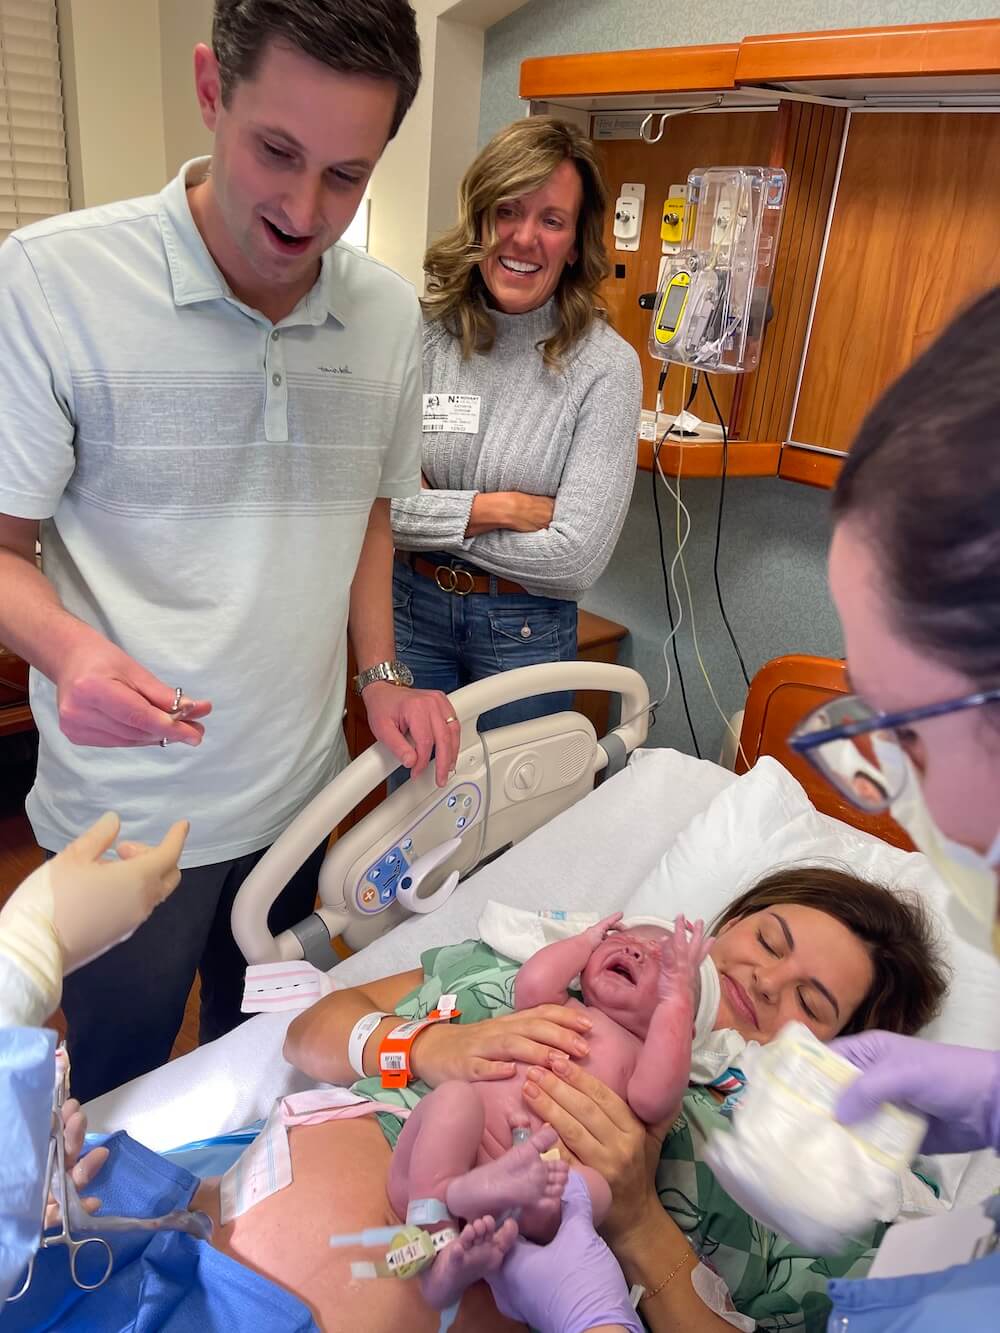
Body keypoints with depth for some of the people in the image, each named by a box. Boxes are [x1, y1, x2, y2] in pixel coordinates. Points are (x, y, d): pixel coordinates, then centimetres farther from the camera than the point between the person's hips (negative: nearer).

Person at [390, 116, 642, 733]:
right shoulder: (420, 334, -9)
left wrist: (431, 518, -14)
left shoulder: (606, 365, -14)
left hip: (526, 629, -1)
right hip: (411, 611, 2)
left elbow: (576, 558, -20)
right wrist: (496, 507, -19)